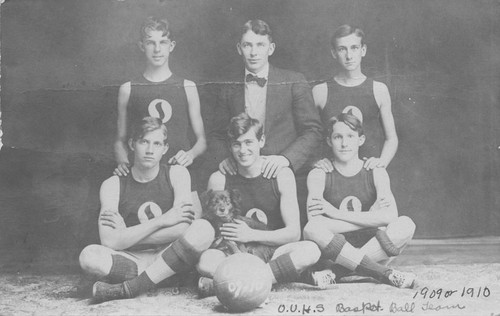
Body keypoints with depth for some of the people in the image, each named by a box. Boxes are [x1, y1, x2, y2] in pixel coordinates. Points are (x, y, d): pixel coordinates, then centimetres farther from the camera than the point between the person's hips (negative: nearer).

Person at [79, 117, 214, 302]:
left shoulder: (177, 174, 1)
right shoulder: (112, 185, 0)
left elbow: (182, 229, -13)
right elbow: (110, 242, -14)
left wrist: (128, 236, -11)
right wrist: (161, 221, -16)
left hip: (170, 259, 1)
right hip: (131, 260, -1)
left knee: (203, 228, -28)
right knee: (89, 256, -29)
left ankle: (128, 289, -25)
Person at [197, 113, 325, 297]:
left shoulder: (282, 174, 1)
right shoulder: (219, 180, 2)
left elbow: (294, 233, -2)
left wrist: (251, 235, -14)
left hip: (274, 252, 1)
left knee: (310, 251, -32)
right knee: (206, 260, -35)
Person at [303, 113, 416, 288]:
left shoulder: (375, 173, 5)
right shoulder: (318, 175, 1)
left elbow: (390, 216, -14)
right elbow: (315, 224, -16)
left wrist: (336, 213, -14)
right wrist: (371, 220, -14)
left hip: (371, 255, 2)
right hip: (332, 254, -1)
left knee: (405, 224, -23)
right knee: (312, 229, -32)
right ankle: (386, 274, -31)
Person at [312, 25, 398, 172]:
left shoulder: (379, 90, 9)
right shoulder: (320, 92, 5)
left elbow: (391, 139, 13)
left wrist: (382, 161, -4)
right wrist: (316, 160, -8)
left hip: (371, 171, 1)